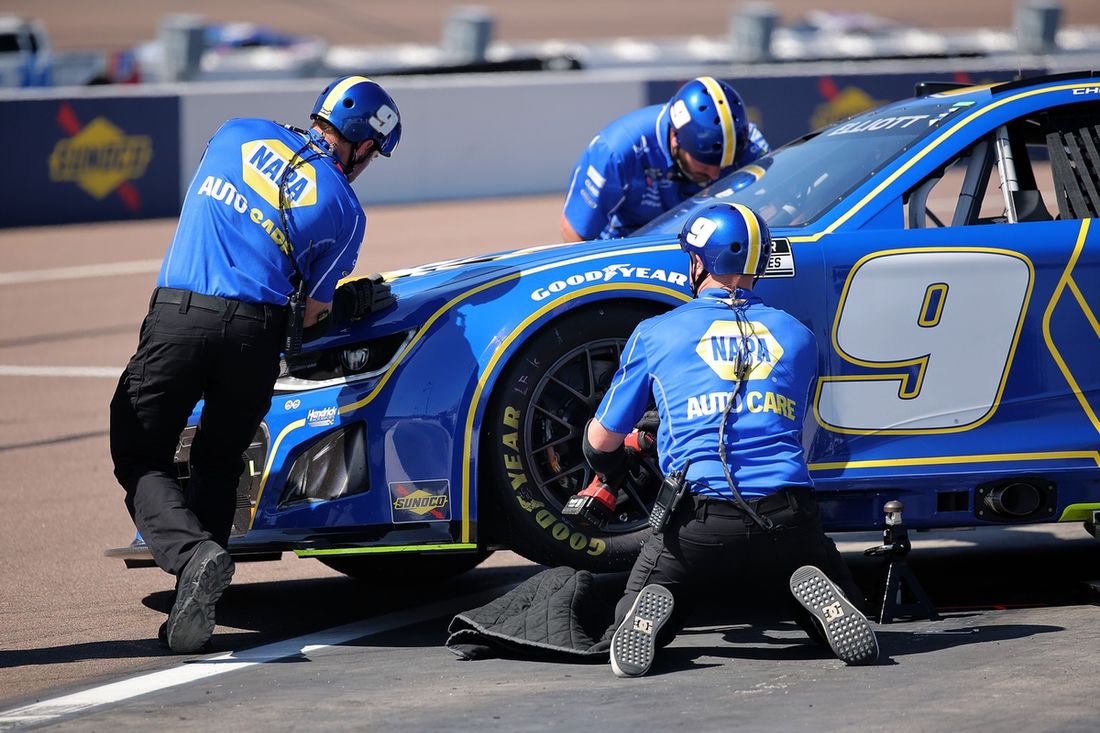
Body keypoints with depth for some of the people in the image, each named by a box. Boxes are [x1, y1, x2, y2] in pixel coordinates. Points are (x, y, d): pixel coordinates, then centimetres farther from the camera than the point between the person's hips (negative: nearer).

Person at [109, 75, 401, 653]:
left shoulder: (236, 134, 17)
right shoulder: (344, 209, 8)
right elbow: (311, 317, 8)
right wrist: (355, 300, 30)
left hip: (178, 313, 0)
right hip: (257, 331, 0)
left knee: (141, 460, 6)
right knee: (218, 464, 18)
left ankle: (193, 552, -20)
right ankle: (194, 605, 8)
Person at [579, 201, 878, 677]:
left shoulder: (655, 335, 9)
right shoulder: (797, 336, 15)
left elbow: (602, 439, 18)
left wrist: (610, 470, 44)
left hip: (703, 520, -1)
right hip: (788, 519, 1)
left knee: (629, 625, 19)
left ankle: (653, 608, -17)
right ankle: (815, 592, -11)